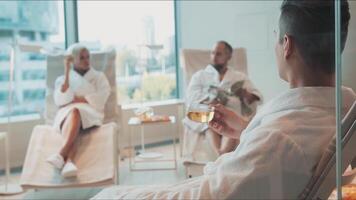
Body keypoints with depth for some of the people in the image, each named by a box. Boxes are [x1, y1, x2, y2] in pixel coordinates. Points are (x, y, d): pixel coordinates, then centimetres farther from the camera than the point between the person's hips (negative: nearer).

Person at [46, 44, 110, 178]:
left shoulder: (99, 77, 22)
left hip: (90, 114, 0)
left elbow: (99, 101, 4)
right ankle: (68, 162, -62)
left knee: (75, 111, -38)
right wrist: (67, 72, 1)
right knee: (71, 112, -39)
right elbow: (61, 101, 1)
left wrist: (74, 99, -1)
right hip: (65, 115, 1)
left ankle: (61, 155, -55)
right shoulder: (61, 79, 23)